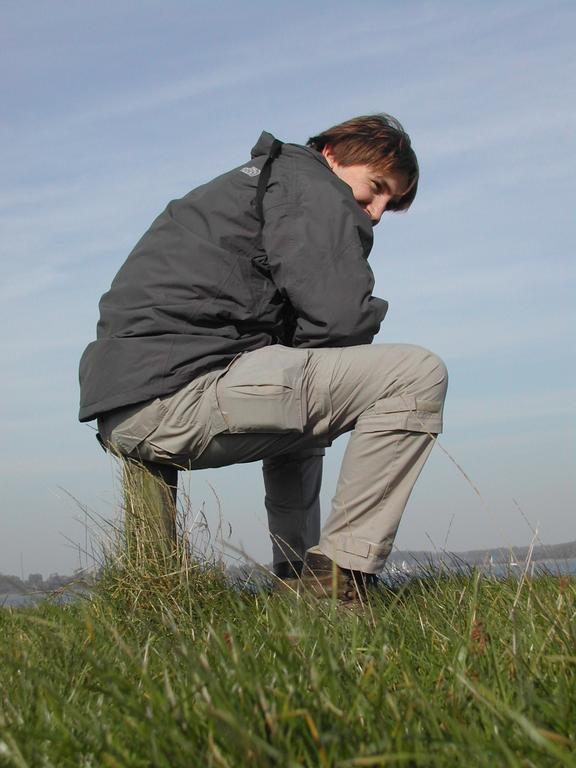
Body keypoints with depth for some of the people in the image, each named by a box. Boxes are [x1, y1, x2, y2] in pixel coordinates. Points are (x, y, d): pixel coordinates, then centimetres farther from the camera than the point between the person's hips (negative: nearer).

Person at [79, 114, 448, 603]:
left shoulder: (247, 183, 32)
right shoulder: (310, 185, 3)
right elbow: (340, 317, -11)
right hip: (181, 388, -10)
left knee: (296, 414, 37)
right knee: (417, 375, -9)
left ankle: (295, 577, 29)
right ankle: (339, 575, -9)